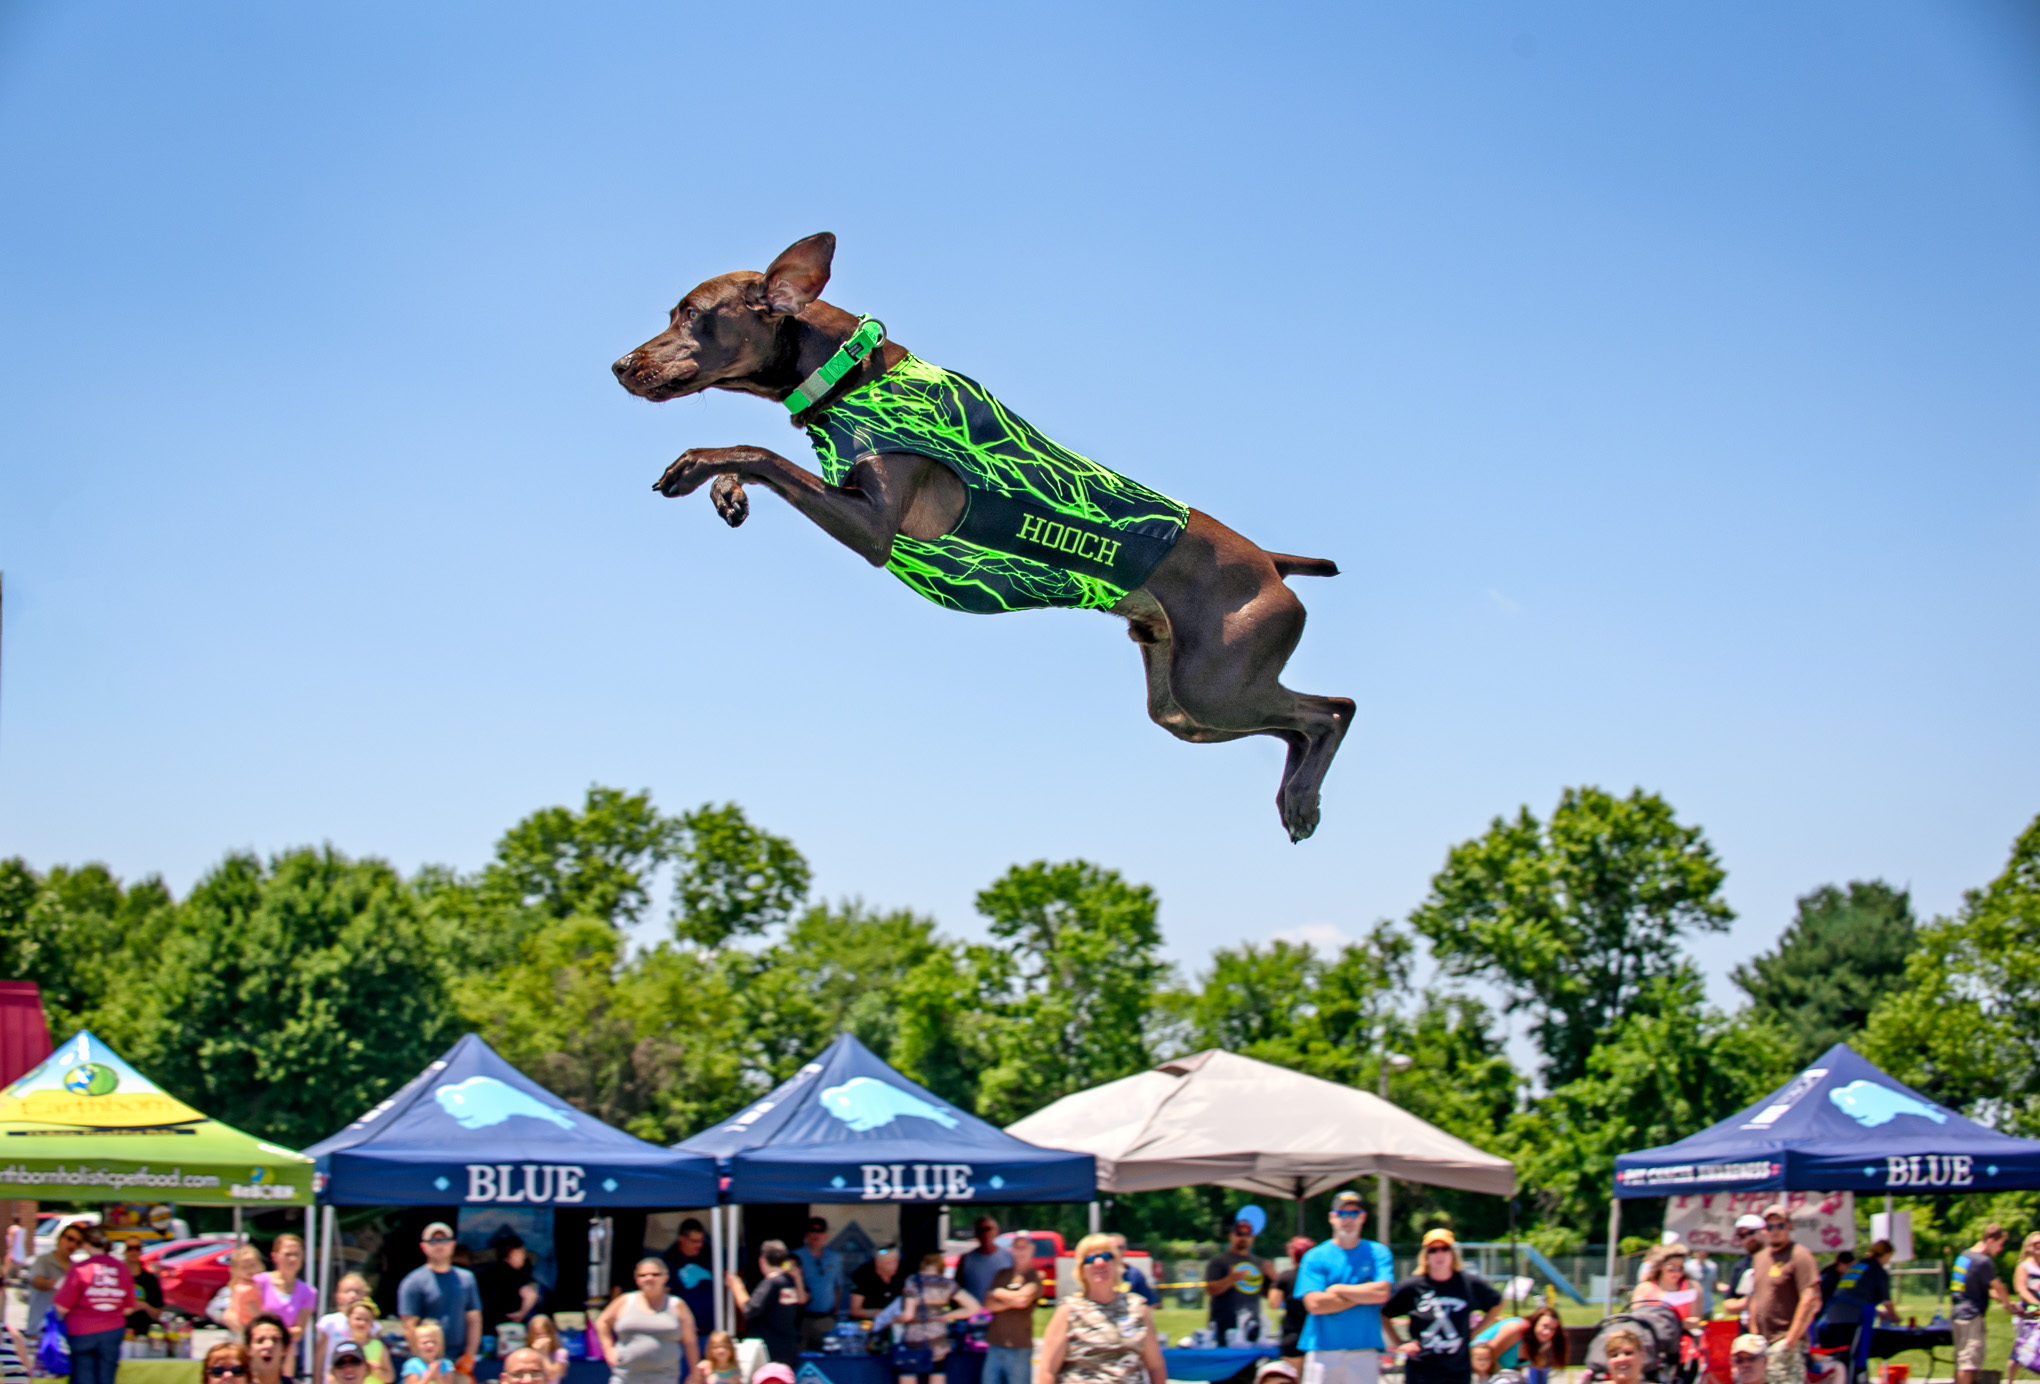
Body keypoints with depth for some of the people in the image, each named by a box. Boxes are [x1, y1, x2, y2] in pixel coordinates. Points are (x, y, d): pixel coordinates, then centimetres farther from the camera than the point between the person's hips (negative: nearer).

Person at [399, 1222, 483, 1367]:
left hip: (459, 1360, 3)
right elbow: (409, 1326, -4)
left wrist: (468, 1357, 3)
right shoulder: (413, 1282, 1)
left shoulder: (467, 1278, 14)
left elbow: (474, 1320, 13)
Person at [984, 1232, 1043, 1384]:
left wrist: (998, 1293, 3)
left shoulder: (1036, 1277, 1)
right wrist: (1011, 1301, -9)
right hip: (995, 1346, 5)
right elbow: (987, 1303, 6)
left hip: (1020, 1349, -5)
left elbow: (1024, 1299, -15)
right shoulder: (1002, 1274, 15)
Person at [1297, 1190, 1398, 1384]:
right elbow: (1314, 1304, -10)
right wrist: (1365, 1294, -5)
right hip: (1322, 1352, -1)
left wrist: (1338, 1289, -3)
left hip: (1364, 1353, 1)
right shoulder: (1314, 1257, 3)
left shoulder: (1378, 1253, 8)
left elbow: (1381, 1293, -8)